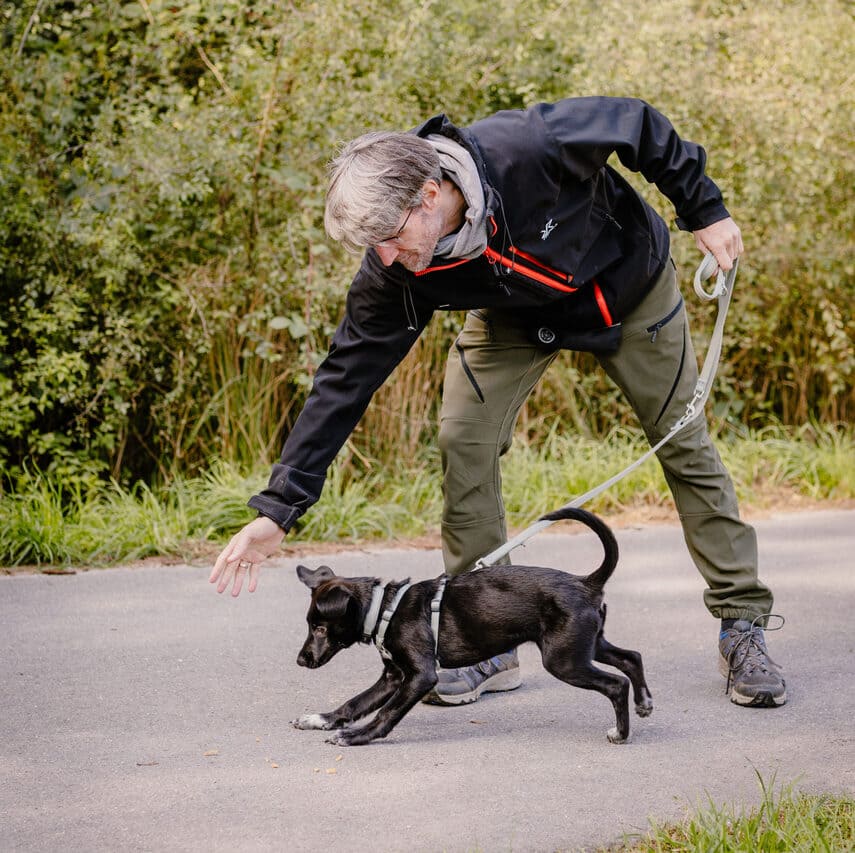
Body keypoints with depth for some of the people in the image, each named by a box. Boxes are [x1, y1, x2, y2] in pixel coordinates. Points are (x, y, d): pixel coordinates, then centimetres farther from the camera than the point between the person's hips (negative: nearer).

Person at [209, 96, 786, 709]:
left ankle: (743, 626, 16)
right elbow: (346, 378, -25)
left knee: (685, 446, 2)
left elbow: (640, 124, -25)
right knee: (465, 440, -15)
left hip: (628, 281, -2)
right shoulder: (394, 271, -30)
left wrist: (705, 211, -14)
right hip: (517, 315, 2)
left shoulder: (532, 148, -43)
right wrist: (278, 510, -28)